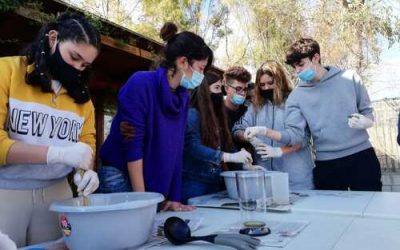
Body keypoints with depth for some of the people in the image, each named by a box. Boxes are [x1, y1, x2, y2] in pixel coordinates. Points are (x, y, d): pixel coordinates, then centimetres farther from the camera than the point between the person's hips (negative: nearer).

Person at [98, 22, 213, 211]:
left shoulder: (183, 97, 3)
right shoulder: (140, 84, -17)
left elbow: (176, 149, 5)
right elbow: (132, 144, -19)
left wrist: (174, 198, 4)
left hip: (157, 186, 6)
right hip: (120, 179, -6)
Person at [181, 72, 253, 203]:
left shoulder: (216, 116, 11)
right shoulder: (192, 114, -12)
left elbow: (226, 146, 10)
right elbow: (193, 147, -24)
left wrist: (246, 163, -2)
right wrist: (229, 157, -28)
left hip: (214, 182, 8)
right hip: (194, 182, -7)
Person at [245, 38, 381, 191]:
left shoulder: (349, 78, 1)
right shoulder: (296, 96, -1)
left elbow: (367, 112, 8)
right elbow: (294, 135, -10)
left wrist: (365, 122, -16)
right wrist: (265, 131, -26)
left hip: (362, 157, 0)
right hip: (327, 165, 0)